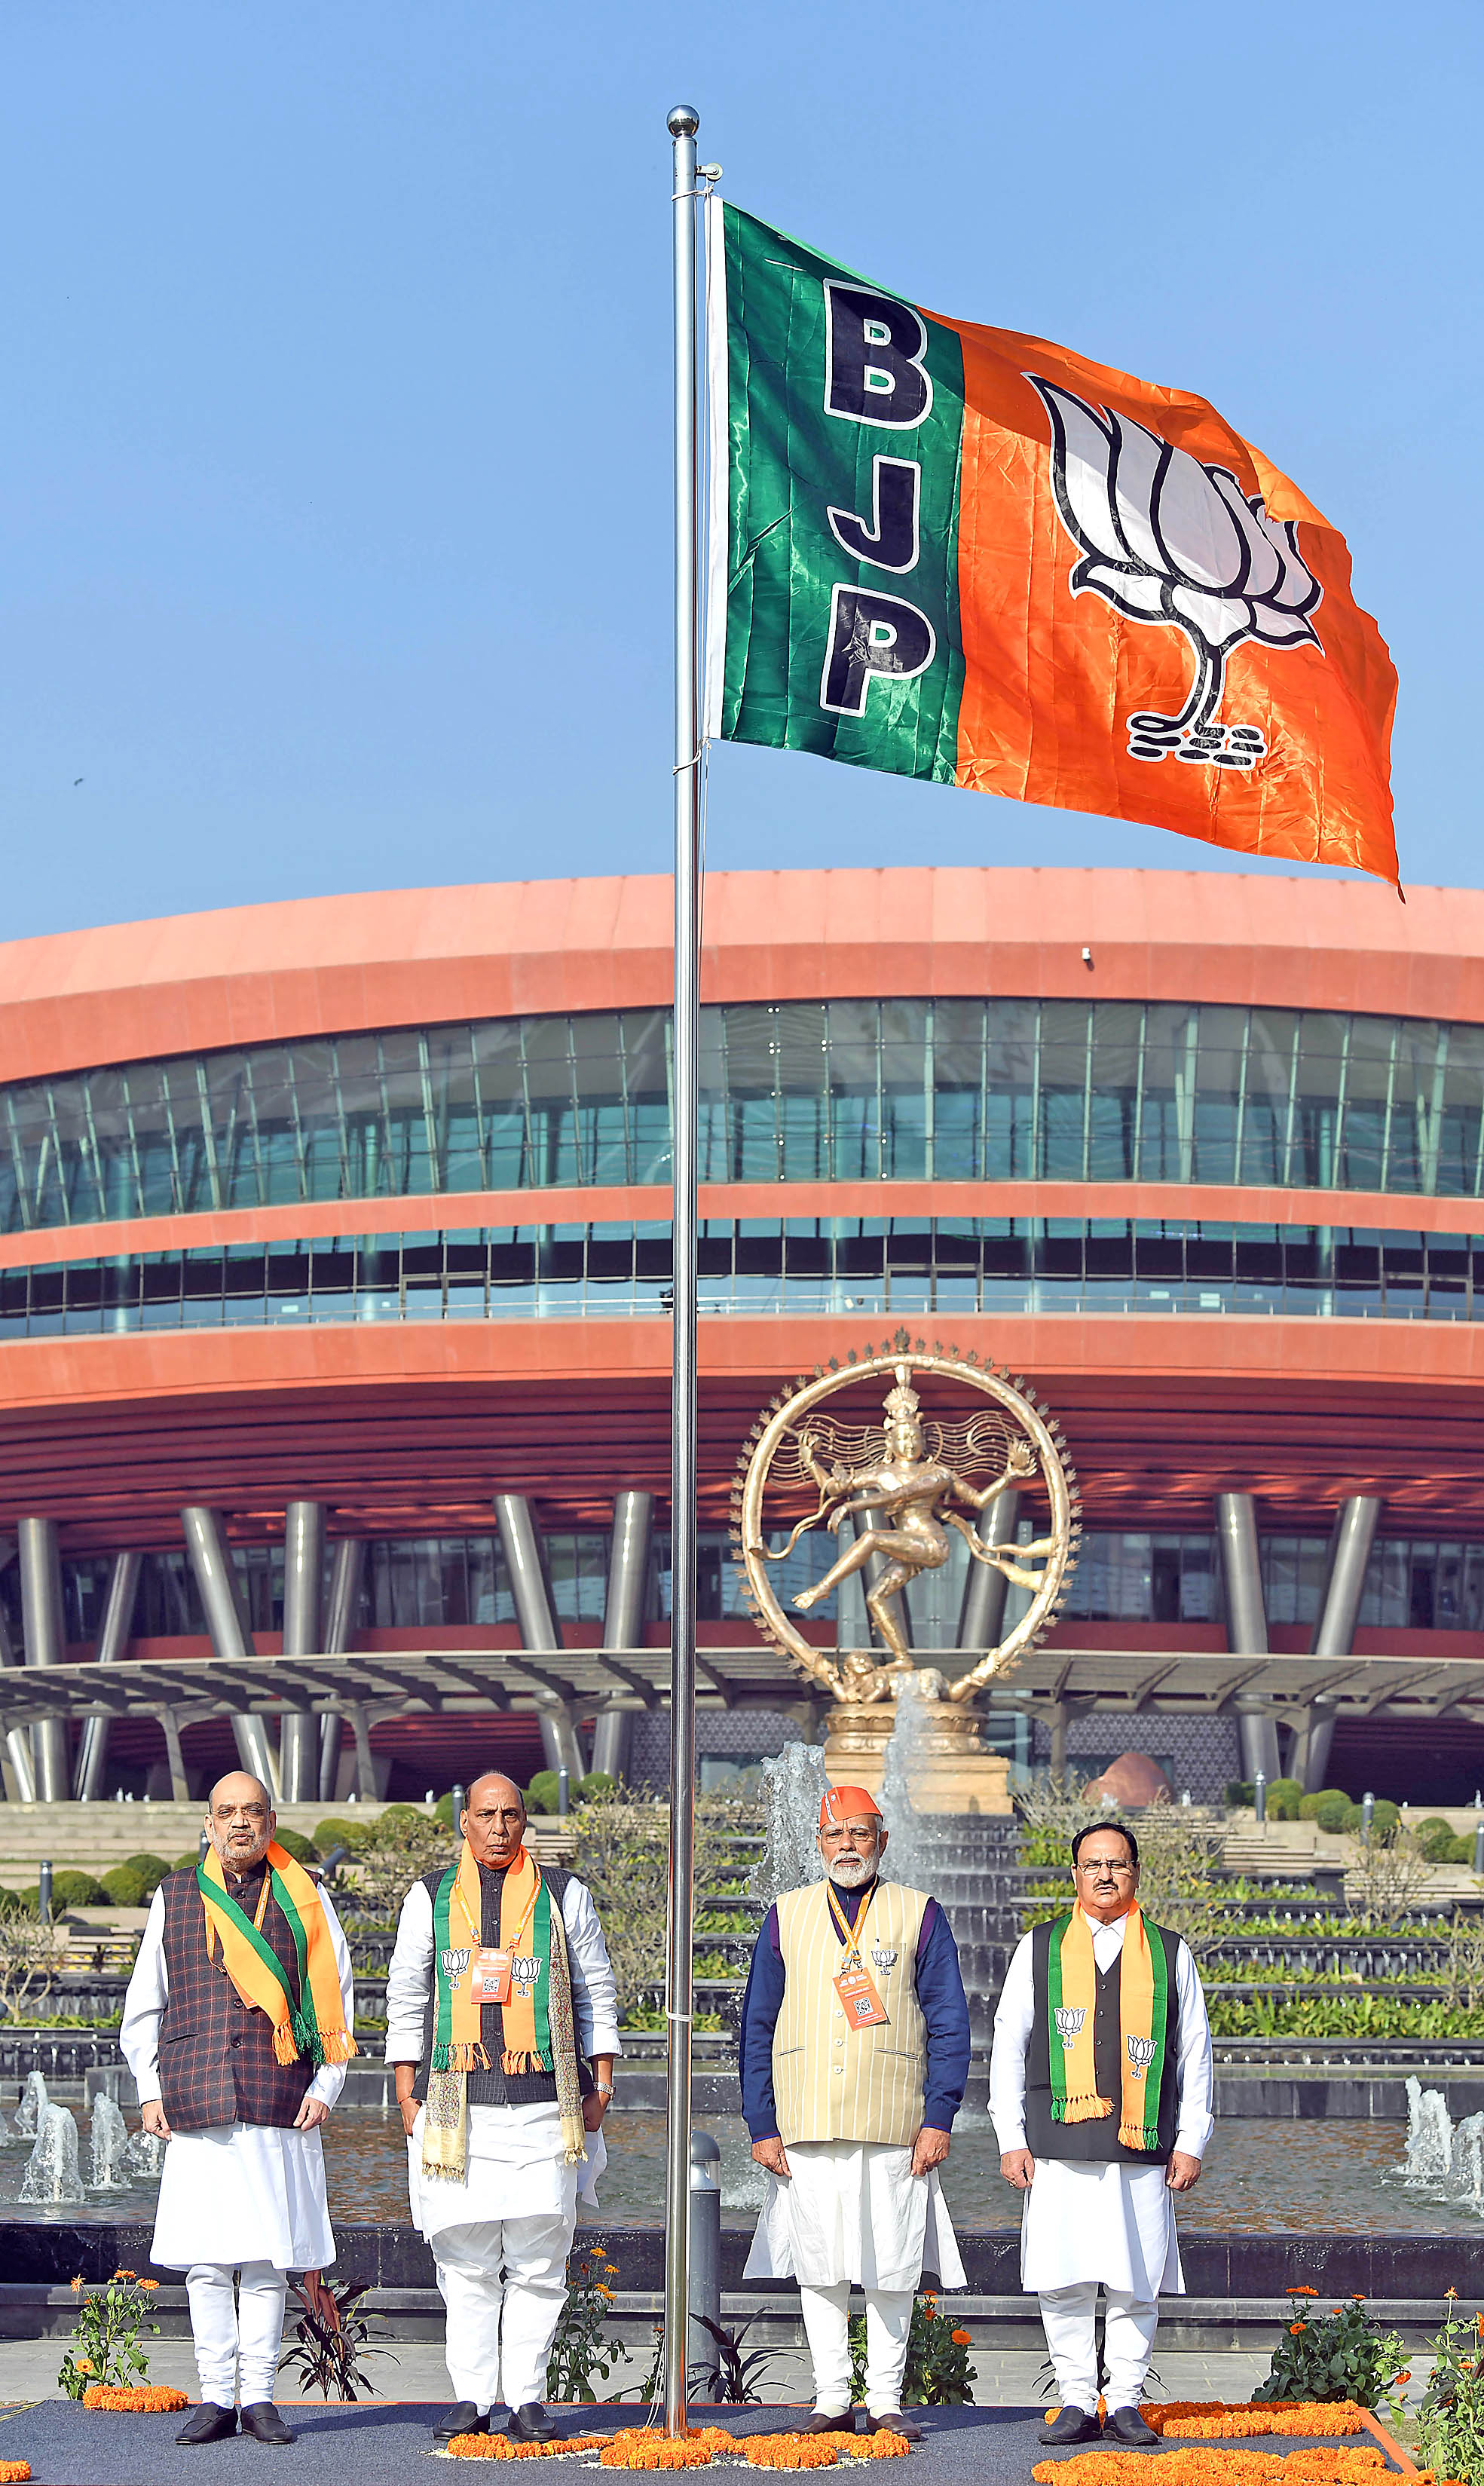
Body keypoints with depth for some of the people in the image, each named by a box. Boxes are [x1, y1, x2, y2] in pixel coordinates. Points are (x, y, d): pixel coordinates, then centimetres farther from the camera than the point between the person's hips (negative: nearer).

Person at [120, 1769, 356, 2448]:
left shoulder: (305, 1900, 9)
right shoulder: (174, 1899, 12)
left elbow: (337, 2003, 9)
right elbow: (142, 2007, 16)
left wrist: (324, 2088, 0)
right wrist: (150, 2091, 7)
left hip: (281, 2108, -1)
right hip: (197, 2110, 1)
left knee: (267, 2262, -1)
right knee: (205, 2263, -1)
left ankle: (259, 2397, 7)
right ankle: (216, 2398, 7)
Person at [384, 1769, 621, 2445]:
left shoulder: (564, 1896, 10)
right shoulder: (430, 1899, 12)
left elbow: (596, 1993, 13)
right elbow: (406, 1997, 14)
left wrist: (600, 2084, 6)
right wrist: (406, 2090, 7)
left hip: (544, 2104, 0)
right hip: (456, 2105, 1)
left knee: (538, 2262, -2)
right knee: (465, 2263, 0)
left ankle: (526, 2397, 4)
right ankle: (471, 2397, 6)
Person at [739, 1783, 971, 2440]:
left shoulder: (919, 1916, 6)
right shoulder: (786, 1917, 10)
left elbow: (949, 2024, 4)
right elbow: (758, 2027, 10)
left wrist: (939, 2119, -6)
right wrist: (761, 2126, 2)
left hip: (894, 2132, -2)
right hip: (806, 2133, 2)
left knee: (890, 2268, 0)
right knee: (818, 2266, 4)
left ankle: (885, 2399, 9)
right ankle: (832, 2398, 11)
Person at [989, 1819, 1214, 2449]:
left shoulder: (1169, 1954, 11)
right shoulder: (1040, 1948, 10)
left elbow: (1195, 2054, 12)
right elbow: (1008, 2048, 9)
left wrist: (1190, 2143, 5)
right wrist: (1011, 2140, 3)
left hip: (1142, 2150, 0)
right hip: (1058, 2148, 0)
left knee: (1137, 2285, 0)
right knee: (1062, 2284, 0)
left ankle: (1125, 2402, 9)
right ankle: (1076, 2402, 9)